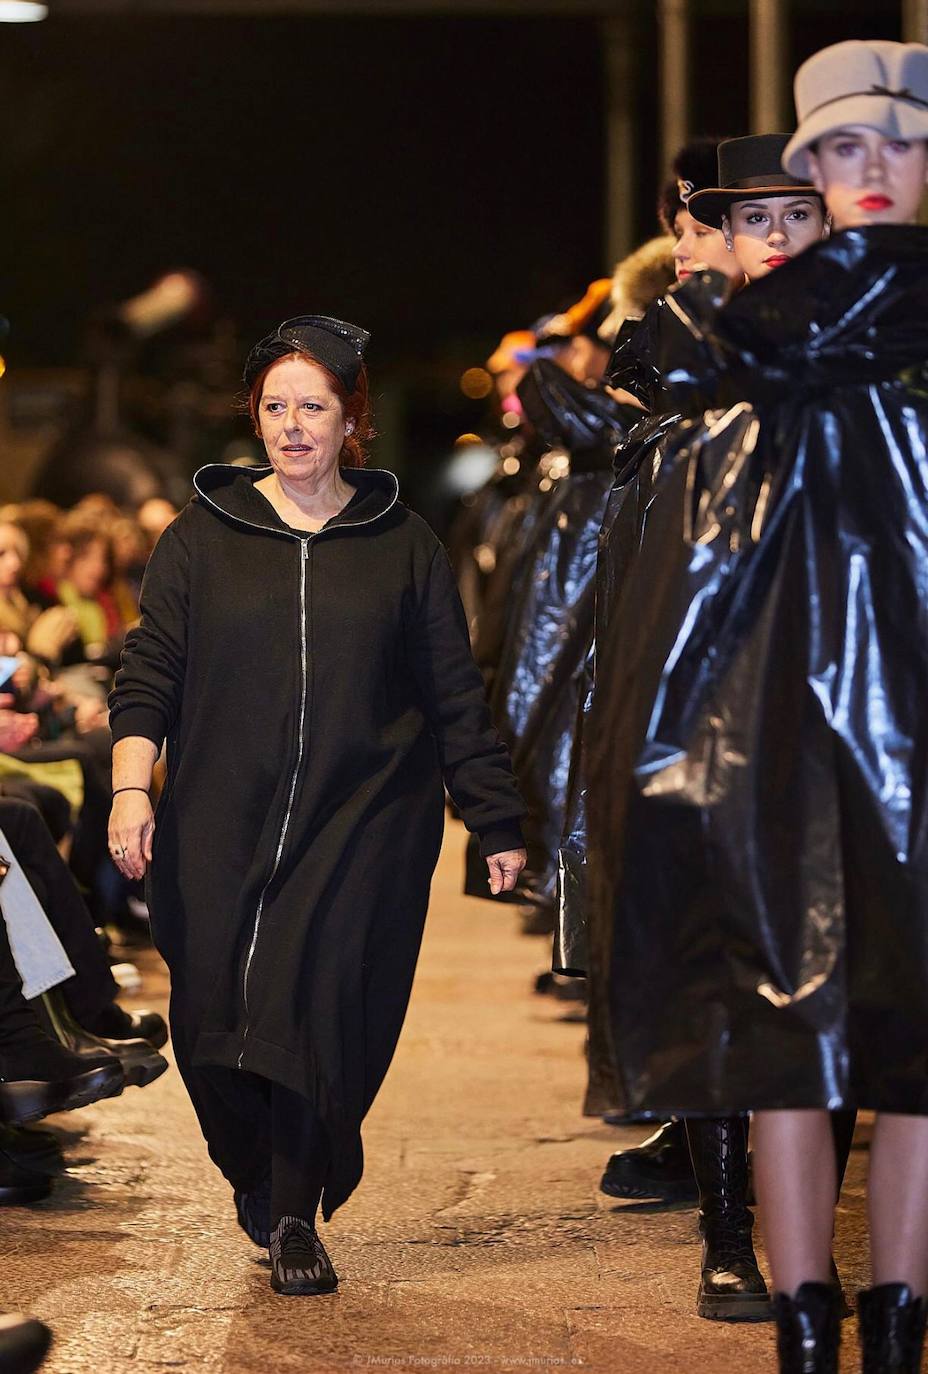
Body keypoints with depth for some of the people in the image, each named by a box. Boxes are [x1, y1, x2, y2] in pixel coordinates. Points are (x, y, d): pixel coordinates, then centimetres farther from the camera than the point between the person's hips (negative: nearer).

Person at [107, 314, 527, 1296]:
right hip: (221, 824, 1)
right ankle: (259, 1180, 26)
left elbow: (454, 695, 9)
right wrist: (131, 785, -10)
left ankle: (295, 1216, 3)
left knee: (319, 1008, -10)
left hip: (362, 822, -1)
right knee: (213, 1026, -1)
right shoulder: (203, 535, 7)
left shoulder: (402, 545, 7)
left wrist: (497, 824, 8)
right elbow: (150, 667, 4)